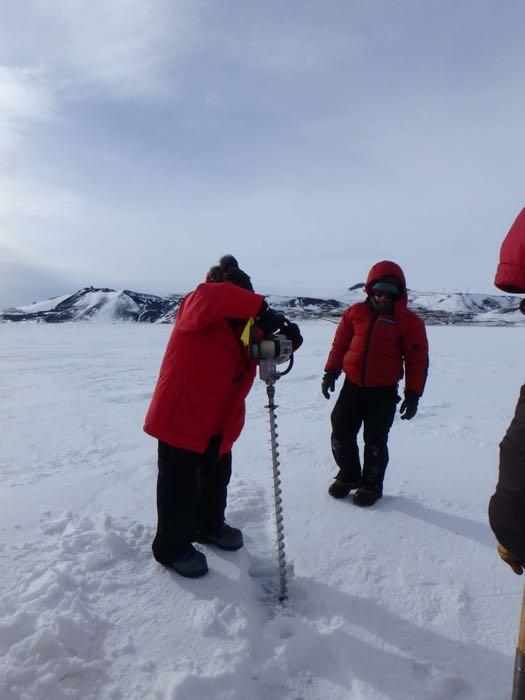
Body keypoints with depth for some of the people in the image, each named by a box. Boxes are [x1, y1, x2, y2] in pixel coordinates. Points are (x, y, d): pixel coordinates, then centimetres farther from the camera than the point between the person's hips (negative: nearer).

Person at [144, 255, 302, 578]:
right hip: (181, 414, -8)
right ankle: (172, 548, 24)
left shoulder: (241, 324, 6)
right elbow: (213, 296, -41)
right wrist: (260, 308, -46)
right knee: (180, 485, 4)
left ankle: (209, 526, 46)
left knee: (218, 476, 23)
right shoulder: (195, 307, -16)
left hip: (218, 421, 8)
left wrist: (286, 339, -21)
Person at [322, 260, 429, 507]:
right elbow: (340, 343, 10)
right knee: (341, 434, 8)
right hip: (352, 386, 3)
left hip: (384, 392, -3)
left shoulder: (409, 321, -5)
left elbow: (418, 360, -4)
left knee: (375, 440, 4)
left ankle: (371, 485, 25)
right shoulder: (355, 313, 3)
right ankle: (349, 476, 30)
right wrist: (331, 372, 4)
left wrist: (413, 394, -8)